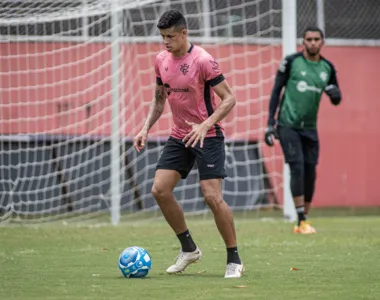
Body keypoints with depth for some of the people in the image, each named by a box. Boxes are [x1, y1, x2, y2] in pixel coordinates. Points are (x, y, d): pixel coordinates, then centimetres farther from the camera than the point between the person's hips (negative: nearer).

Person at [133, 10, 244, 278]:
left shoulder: (203, 60, -16)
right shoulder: (162, 60, 5)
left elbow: (229, 99, -16)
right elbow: (159, 99, 18)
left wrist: (205, 125, -28)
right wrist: (146, 129, 5)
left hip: (208, 136, -7)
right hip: (179, 136, 7)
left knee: (213, 196, -14)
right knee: (160, 190, -4)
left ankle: (234, 260, -1)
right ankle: (189, 249, 13)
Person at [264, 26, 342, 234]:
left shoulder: (327, 68, 7)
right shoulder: (291, 62, -5)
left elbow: (336, 100, 15)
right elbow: (276, 91, -2)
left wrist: (335, 94, -11)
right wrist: (270, 123, -7)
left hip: (310, 127, 4)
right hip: (288, 125, -4)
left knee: (310, 172, 2)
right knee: (297, 167, -15)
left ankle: (303, 221, 14)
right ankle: (302, 221, -14)